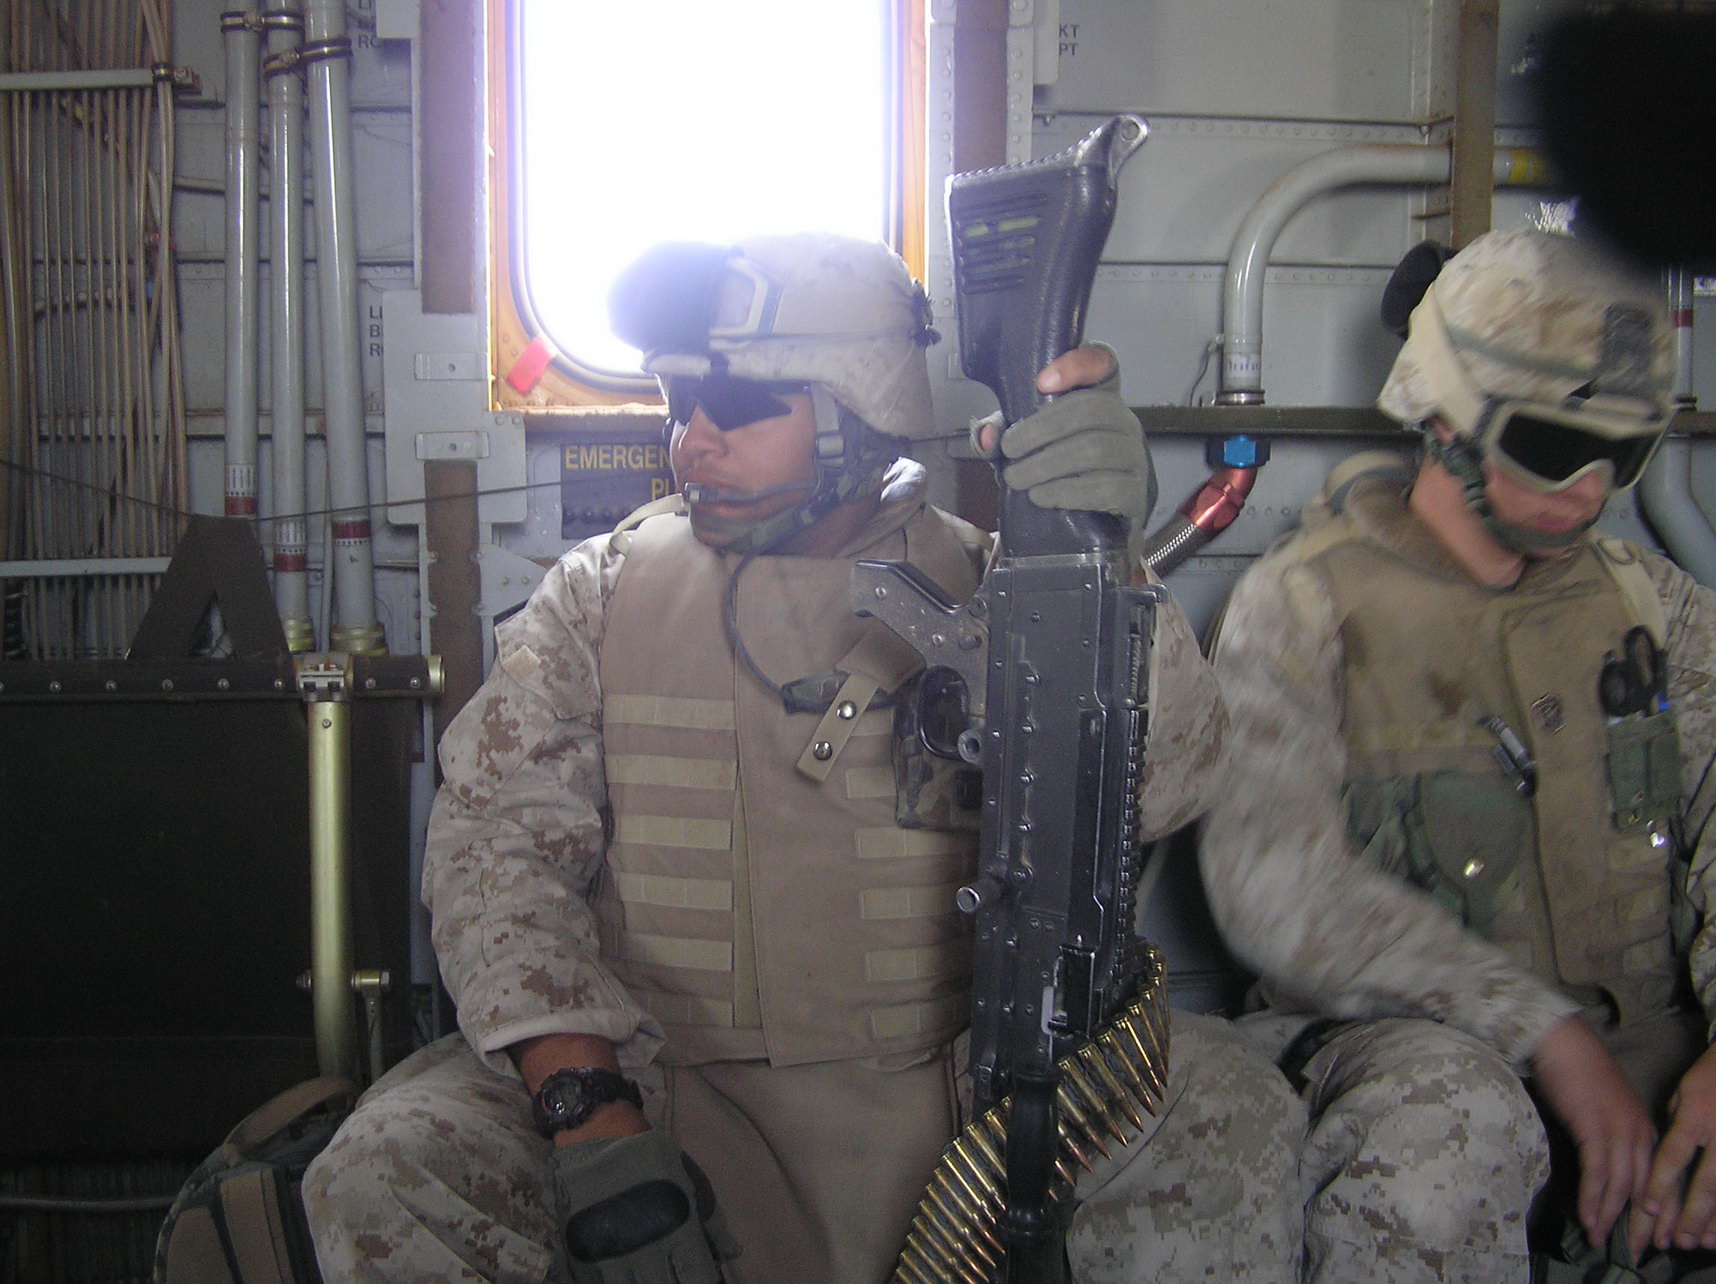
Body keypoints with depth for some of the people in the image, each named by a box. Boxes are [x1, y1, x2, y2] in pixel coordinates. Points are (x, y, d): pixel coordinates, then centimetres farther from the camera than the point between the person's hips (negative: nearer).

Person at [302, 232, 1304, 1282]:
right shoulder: (603, 590, 5)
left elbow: (1163, 789, -10)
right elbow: (499, 840, -4)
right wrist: (590, 1114, -19)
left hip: (943, 1091, 1)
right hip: (657, 1082, 0)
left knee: (1231, 1111, -20)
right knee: (385, 1175, -25)